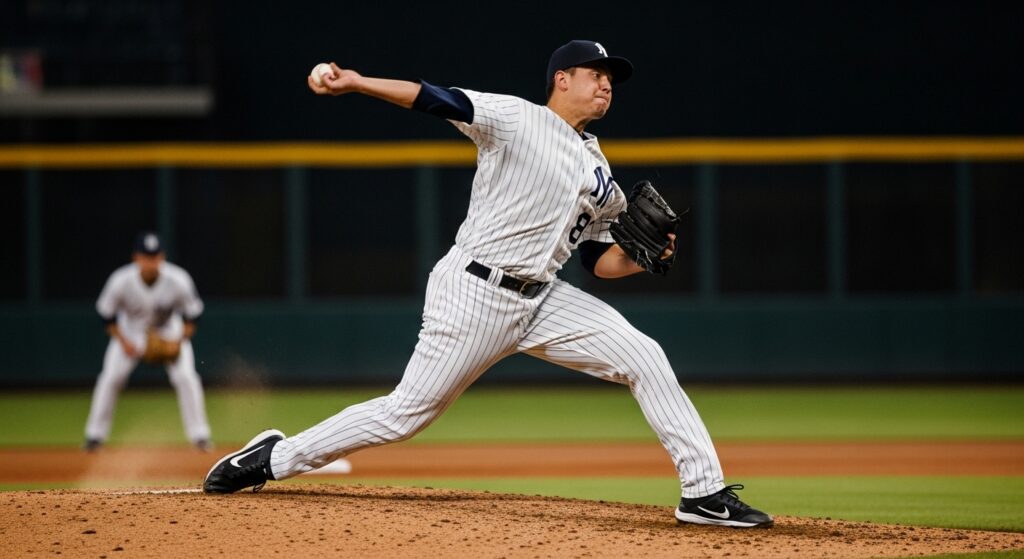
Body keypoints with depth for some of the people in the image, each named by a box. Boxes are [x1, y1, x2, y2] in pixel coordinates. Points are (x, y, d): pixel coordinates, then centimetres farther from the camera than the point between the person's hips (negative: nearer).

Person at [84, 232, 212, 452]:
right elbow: (107, 315, -13)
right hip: (131, 331, 0)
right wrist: (123, 342, -20)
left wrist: (178, 342, -26)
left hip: (170, 331, 0)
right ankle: (95, 435, 5)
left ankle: (199, 434, -2)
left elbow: (191, 315, -15)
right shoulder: (120, 281, -30)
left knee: (186, 378, -15)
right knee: (110, 378, -9)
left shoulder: (178, 281, -30)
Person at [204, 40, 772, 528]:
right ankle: (274, 457, 9)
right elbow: (434, 99, -15)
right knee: (406, 413, -7)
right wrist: (354, 81, -27)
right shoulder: (516, 119, -4)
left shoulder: (599, 174, 17)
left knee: (645, 359, -6)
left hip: (543, 301, 7)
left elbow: (598, 259, 20)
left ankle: (705, 492, -4)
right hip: (474, 292, -7)